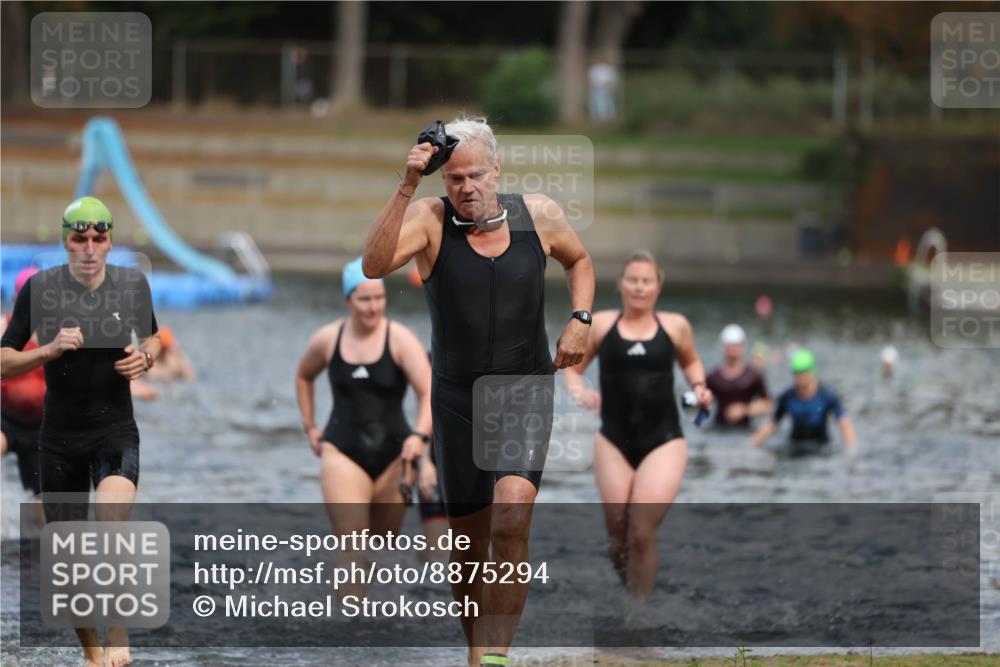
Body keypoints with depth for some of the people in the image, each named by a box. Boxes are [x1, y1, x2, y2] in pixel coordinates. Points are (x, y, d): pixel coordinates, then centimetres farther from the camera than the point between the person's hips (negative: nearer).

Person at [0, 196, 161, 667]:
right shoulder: (39, 288, -6)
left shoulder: (132, 284, -2)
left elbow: (152, 337, 17)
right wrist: (49, 350, -20)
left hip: (116, 429, -1)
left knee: (112, 527, -27)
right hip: (60, 434, 1)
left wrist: (145, 358, -5)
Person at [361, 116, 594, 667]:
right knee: (469, 544, 9)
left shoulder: (538, 216, -2)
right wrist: (407, 187, -33)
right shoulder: (430, 218, -9)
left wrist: (579, 321, 2)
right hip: (458, 397, 0)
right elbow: (375, 265, -28)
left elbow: (579, 260, 20)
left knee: (511, 520, -22)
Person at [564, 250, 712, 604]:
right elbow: (572, 367, 10)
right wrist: (579, 391, -11)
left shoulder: (675, 326, 4)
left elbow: (690, 362, 23)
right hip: (614, 441, 1)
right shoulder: (601, 324, 2)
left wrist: (699, 386, 3)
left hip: (663, 442, -1)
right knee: (619, 535, 2)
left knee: (643, 536, -11)